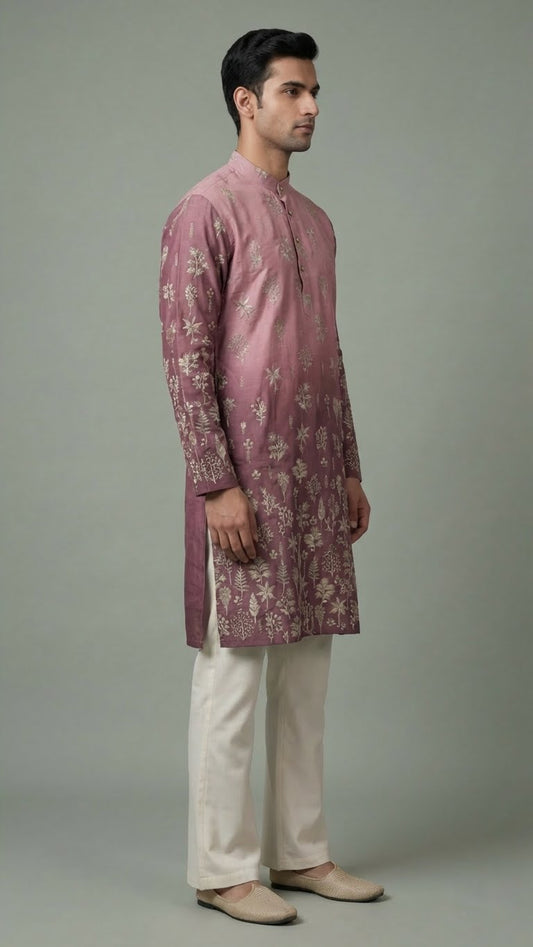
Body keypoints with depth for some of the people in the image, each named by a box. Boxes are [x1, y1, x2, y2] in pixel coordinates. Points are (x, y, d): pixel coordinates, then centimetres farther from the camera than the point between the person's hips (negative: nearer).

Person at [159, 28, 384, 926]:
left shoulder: (314, 221, 16)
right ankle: (223, 868, 7)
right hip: (245, 475, -8)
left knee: (306, 668, 11)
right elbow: (186, 357, -14)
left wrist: (350, 470, 17)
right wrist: (217, 484, -19)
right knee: (233, 673, -2)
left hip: (314, 474, 8)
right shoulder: (207, 211, -9)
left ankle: (301, 852, 21)